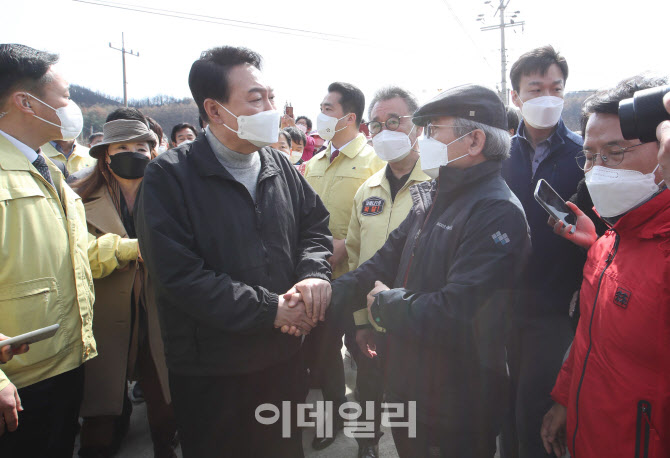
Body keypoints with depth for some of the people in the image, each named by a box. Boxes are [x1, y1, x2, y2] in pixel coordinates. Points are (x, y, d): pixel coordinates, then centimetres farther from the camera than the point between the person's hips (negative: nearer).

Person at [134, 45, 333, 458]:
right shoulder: (169, 176, -14)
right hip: (211, 375, -5)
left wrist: (314, 274, -11)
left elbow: (315, 224, 11)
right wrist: (270, 310, -20)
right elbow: (179, 274, -21)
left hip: (285, 357, 5)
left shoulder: (281, 167, 4)